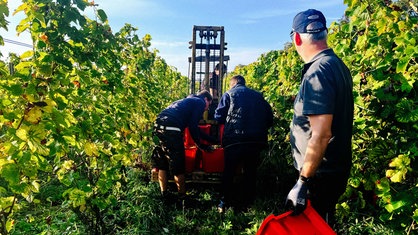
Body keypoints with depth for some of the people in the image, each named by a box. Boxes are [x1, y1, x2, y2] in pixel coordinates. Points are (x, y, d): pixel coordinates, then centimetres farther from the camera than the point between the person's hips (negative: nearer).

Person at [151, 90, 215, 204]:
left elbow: (194, 127, 37)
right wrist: (200, 145, 11)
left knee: (162, 164, 16)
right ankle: (182, 195, 16)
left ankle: (165, 195, 24)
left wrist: (212, 140, 41)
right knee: (178, 165, 4)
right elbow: (193, 126, -2)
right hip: (171, 129, -9)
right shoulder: (200, 102, 9)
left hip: (159, 126, 9)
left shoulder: (189, 100, 34)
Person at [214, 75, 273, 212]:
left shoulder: (229, 94, 7)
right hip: (257, 139, 3)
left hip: (234, 139, -3)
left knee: (229, 171, 12)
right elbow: (270, 119, 13)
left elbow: (219, 117, 3)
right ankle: (247, 202, 21)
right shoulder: (258, 95, 17)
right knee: (251, 171, 15)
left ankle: (225, 202, 16)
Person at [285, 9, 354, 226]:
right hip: (336, 167, 9)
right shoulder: (337, 65, 8)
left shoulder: (317, 73, -22)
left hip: (321, 174, -9)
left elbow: (321, 135, -28)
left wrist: (303, 182, -22)